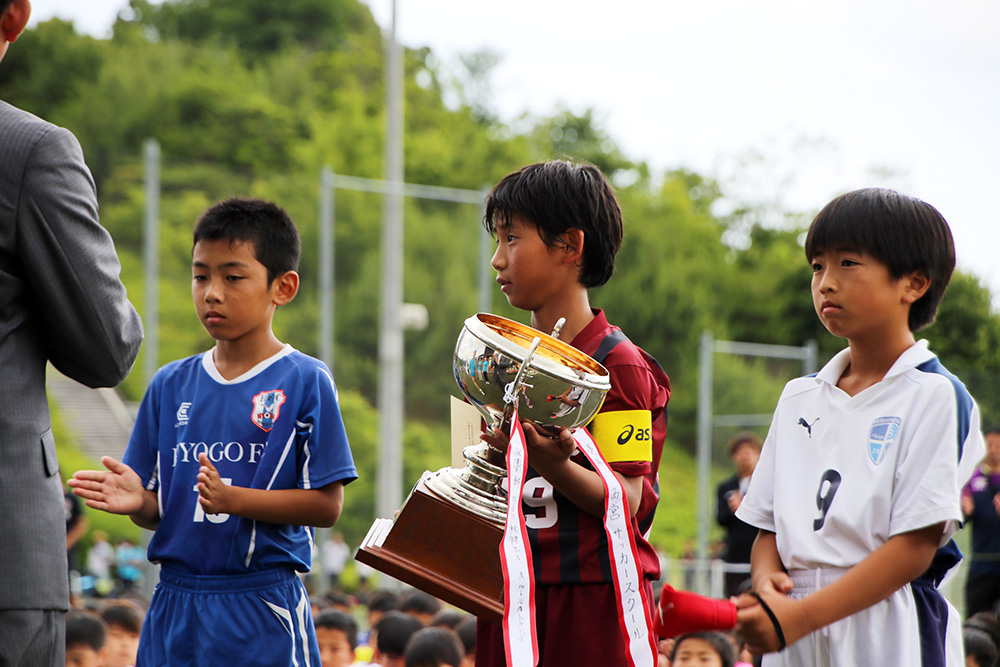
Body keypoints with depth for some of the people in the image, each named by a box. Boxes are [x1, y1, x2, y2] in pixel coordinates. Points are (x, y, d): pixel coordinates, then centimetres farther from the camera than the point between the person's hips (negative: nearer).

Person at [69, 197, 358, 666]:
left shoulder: (304, 382, -3)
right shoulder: (171, 385, 10)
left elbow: (327, 505, -8)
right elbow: (157, 511, 12)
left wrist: (231, 498, -19)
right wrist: (138, 500, -11)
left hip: (262, 612, -4)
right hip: (174, 605, 4)